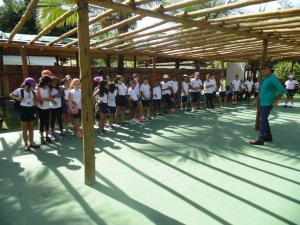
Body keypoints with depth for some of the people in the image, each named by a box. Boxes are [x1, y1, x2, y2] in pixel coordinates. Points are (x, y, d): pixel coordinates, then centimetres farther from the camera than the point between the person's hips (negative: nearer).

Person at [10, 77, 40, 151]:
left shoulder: (33, 91, 3)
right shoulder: (19, 90, -9)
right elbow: (11, 95, 6)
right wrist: (17, 98, -13)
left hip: (32, 110, 4)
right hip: (24, 110, -4)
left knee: (31, 128, 13)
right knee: (25, 129, 5)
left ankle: (31, 142, 25)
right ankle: (26, 144, 16)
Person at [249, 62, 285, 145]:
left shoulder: (273, 79, -15)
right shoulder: (264, 78, 11)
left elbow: (282, 90, -17)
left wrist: (276, 101, -17)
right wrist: (257, 99, 19)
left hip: (268, 103, -9)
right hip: (262, 103, 9)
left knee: (263, 120, -10)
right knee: (264, 119, 15)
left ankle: (260, 139, -7)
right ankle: (268, 136, 28)